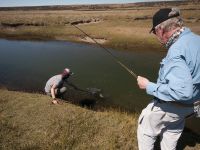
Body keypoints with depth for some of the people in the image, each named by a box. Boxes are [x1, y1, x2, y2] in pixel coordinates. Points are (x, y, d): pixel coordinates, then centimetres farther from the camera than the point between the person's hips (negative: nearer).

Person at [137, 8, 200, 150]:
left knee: (145, 128, 16)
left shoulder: (176, 51, -32)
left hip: (170, 107, -8)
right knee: (172, 132, 28)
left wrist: (149, 87, -26)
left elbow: (182, 92, -37)